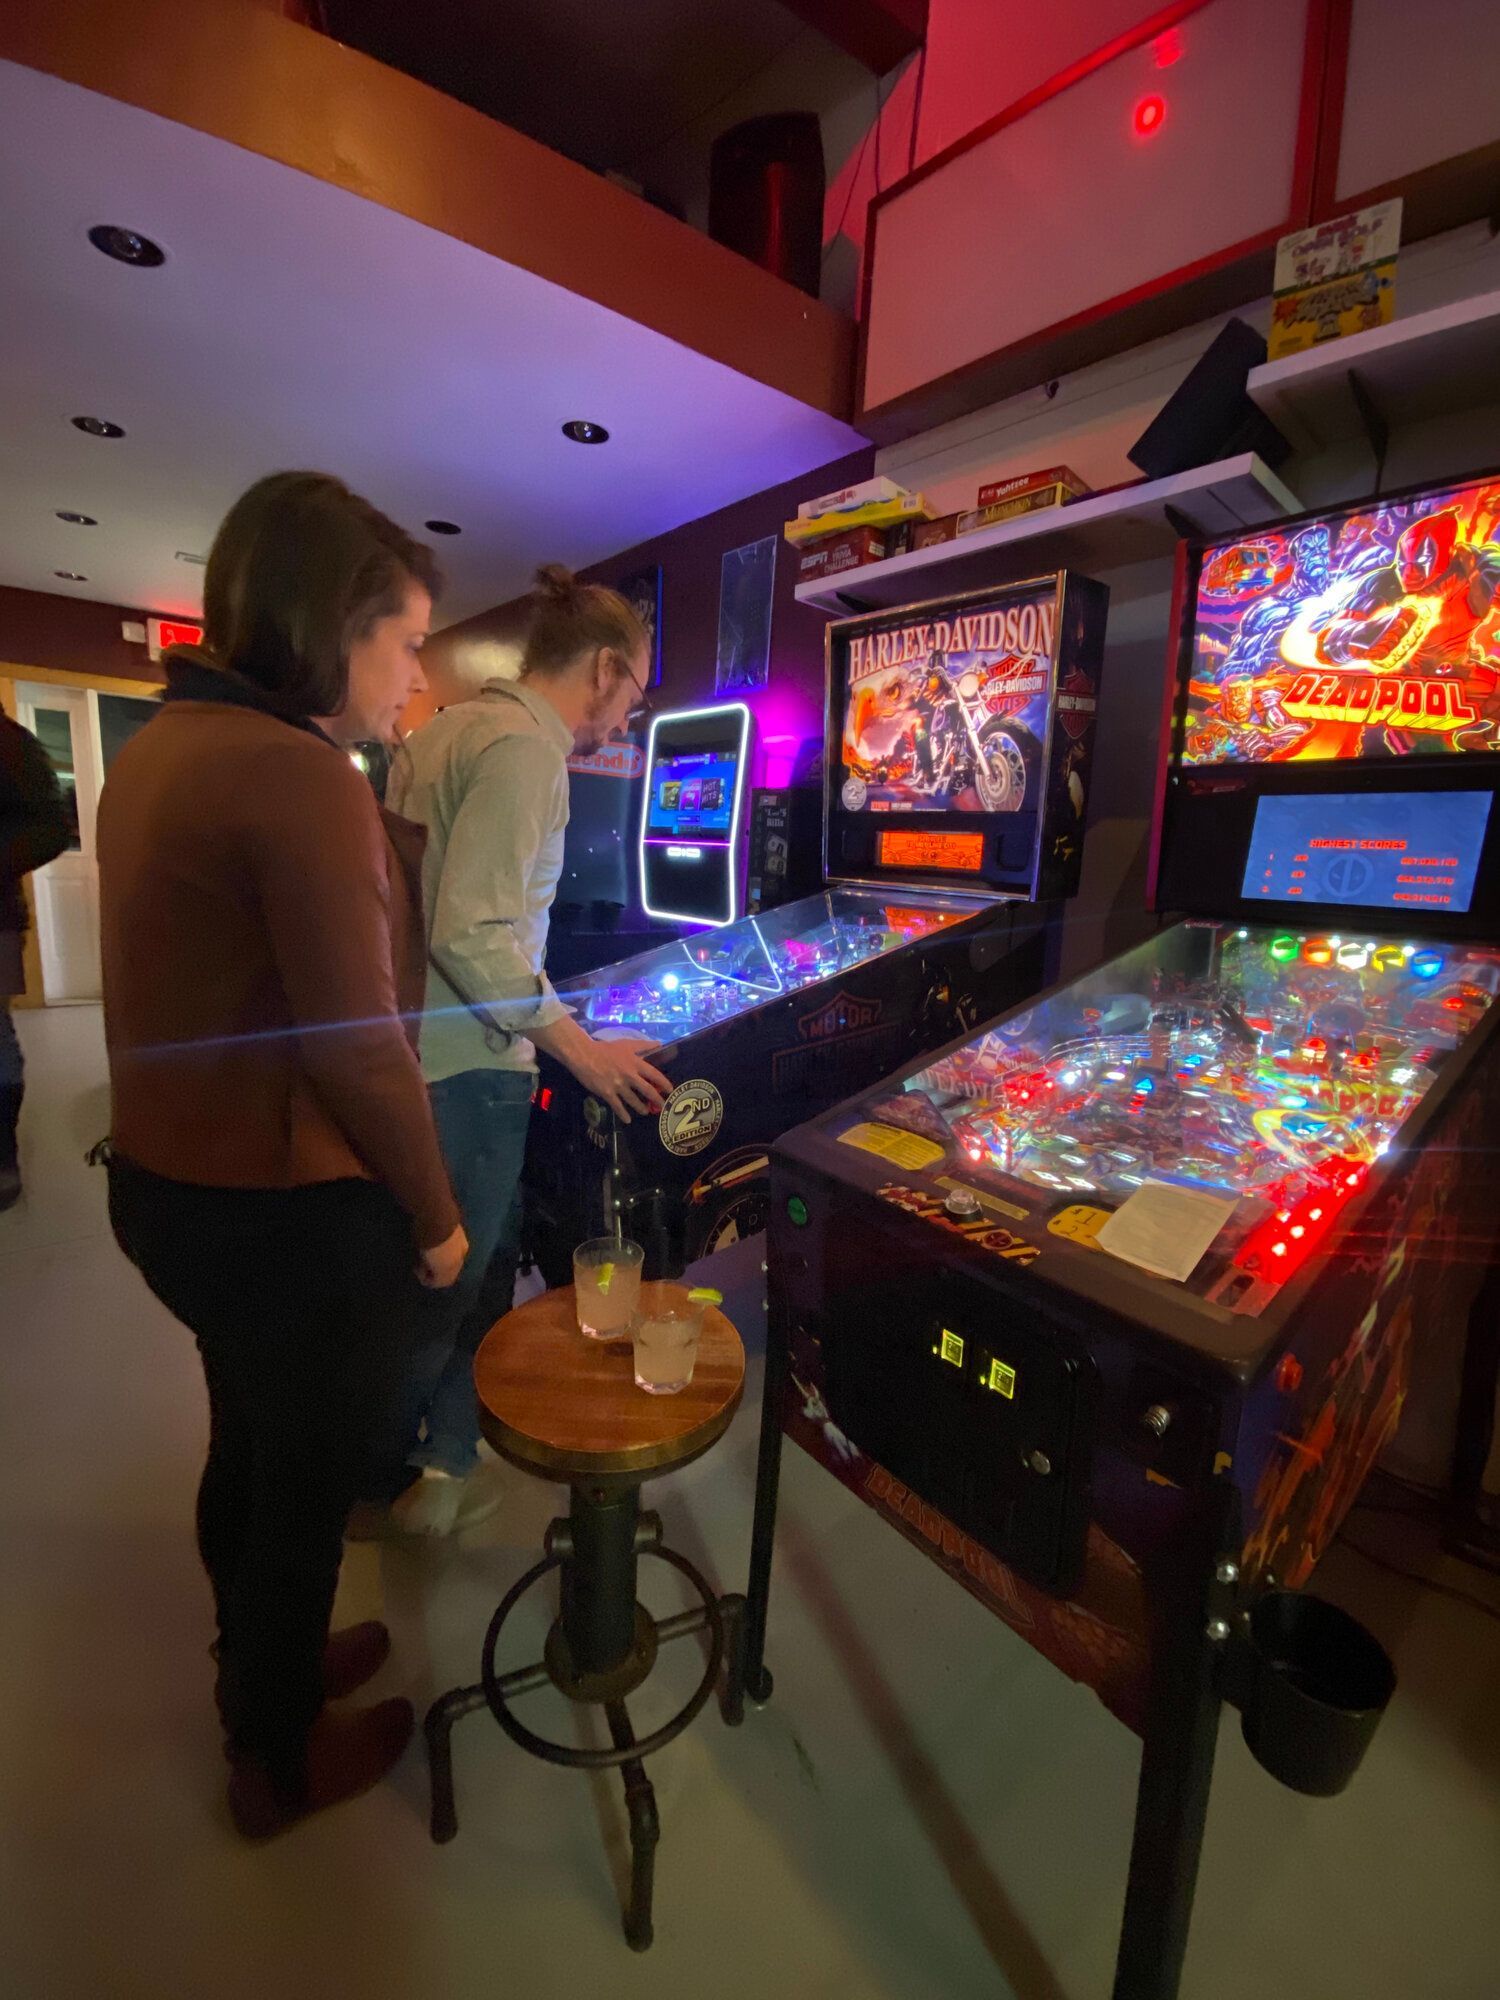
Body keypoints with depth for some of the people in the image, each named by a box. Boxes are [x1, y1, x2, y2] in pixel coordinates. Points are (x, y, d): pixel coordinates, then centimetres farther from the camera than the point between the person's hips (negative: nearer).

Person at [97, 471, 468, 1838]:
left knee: (248, 1448, 28)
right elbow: (359, 1051, -23)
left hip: (170, 1185, 8)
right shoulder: (299, 775, -22)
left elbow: (218, 990, 4)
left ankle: (262, 1664, 55)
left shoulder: (158, 749, 6)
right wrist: (435, 1218, -10)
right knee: (306, 1491, 16)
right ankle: (279, 1765, 43)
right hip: (294, 1216, -8)